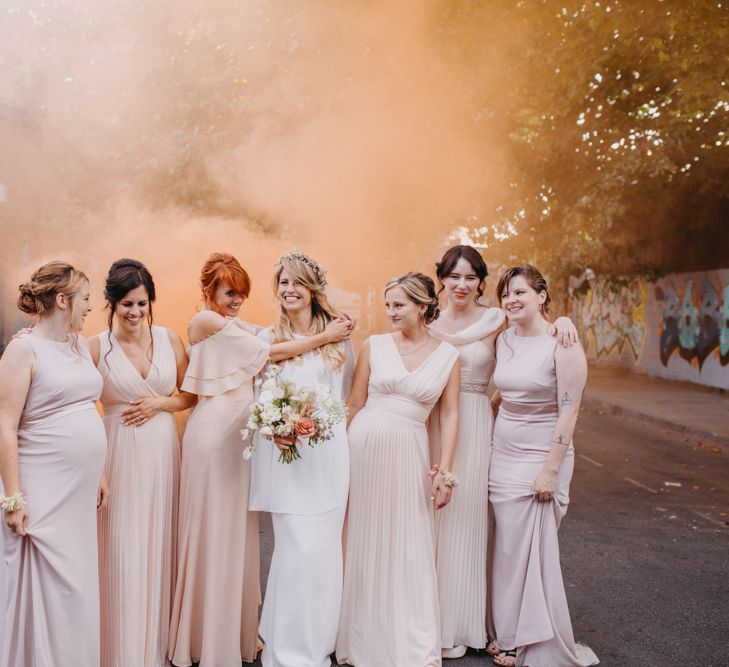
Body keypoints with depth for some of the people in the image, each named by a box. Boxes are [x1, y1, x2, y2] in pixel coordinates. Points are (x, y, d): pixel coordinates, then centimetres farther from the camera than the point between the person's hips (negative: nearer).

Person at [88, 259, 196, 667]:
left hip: (164, 452, 3)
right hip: (120, 454, -3)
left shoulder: (170, 340, 3)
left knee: (161, 545, 11)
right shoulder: (96, 347, -4)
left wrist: (161, 404, -8)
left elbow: (191, 394, 11)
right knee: (124, 553, 0)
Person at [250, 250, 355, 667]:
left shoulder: (338, 335, 6)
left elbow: (349, 394, 12)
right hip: (284, 454, 0)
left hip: (328, 454, 1)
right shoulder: (267, 339, 7)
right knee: (298, 549, -5)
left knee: (322, 547, 3)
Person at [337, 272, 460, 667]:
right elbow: (355, 405, 5)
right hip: (364, 445, 1)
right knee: (365, 542, 9)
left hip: (409, 453, 0)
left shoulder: (447, 356, 3)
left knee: (409, 548, 5)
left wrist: (445, 470, -3)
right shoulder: (374, 346, 2)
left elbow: (449, 415, 3)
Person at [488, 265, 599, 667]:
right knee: (507, 549, 9)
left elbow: (569, 411, -15)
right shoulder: (504, 340, 7)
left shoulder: (563, 345, -13)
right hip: (502, 454, 6)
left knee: (532, 550, -3)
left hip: (540, 458, -6)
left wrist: (551, 470, -18)